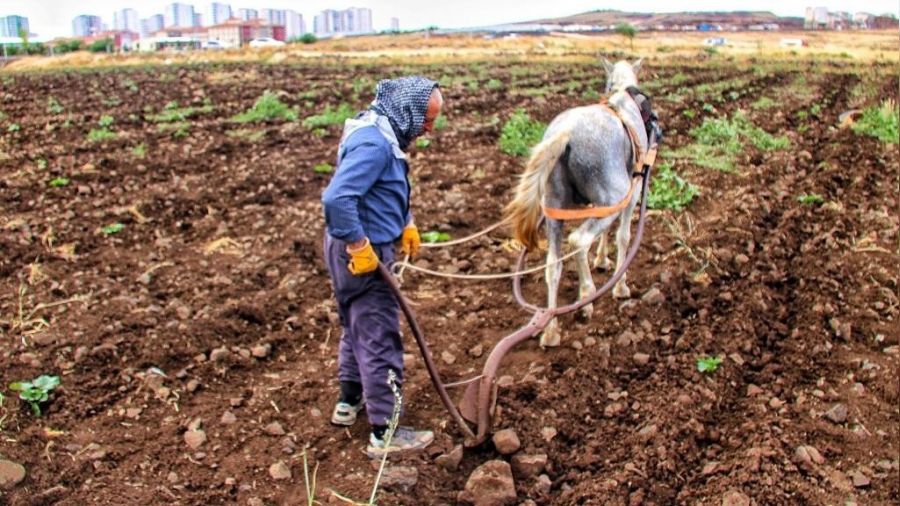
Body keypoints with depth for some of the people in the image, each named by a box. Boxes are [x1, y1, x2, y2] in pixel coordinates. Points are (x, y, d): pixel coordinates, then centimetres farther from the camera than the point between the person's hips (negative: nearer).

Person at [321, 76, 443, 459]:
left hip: (365, 250, 11)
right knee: (380, 341, -3)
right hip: (363, 254, -11)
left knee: (358, 328, 24)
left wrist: (406, 224, 17)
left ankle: (349, 401, 41)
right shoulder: (373, 143, -24)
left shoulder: (382, 133, 9)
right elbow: (336, 198, -35)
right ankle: (384, 433, 6)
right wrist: (359, 247, -28)